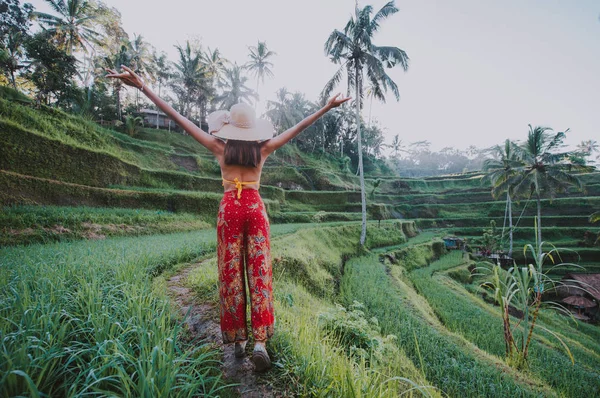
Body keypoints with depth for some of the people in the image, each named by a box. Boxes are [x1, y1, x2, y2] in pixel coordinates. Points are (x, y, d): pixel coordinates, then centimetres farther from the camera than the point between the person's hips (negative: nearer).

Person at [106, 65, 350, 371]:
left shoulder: (220, 148, 3)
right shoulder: (263, 149, 5)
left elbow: (179, 119, 2)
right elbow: (299, 127, 10)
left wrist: (142, 87, 6)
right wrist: (327, 107, 17)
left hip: (229, 208, 0)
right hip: (255, 208, 1)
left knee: (231, 274, 7)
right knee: (259, 273, 1)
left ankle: (238, 339, 16)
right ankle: (259, 341, -3)